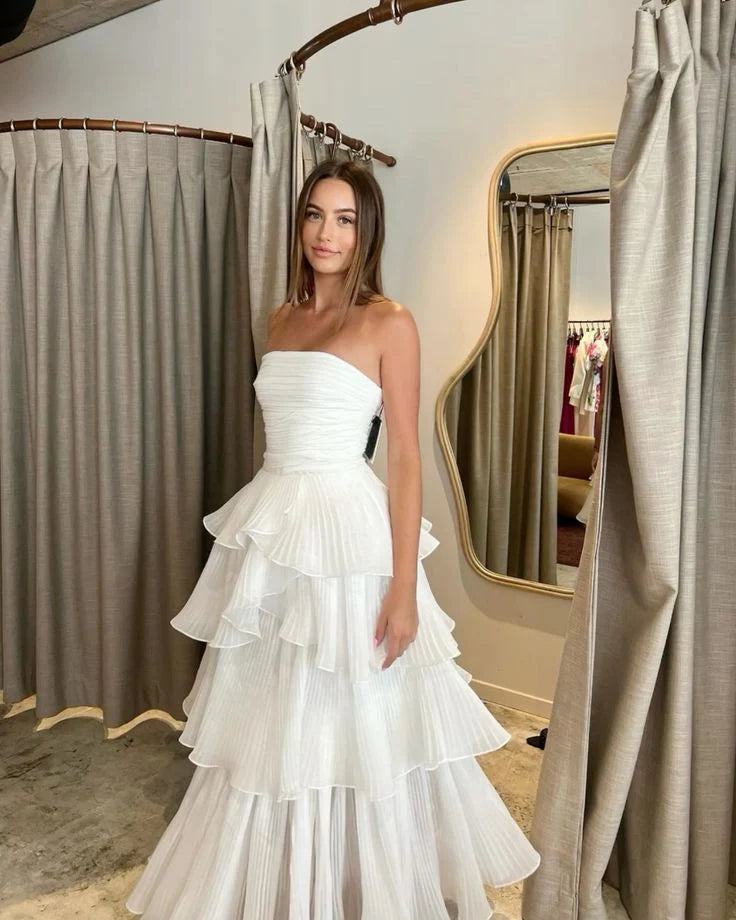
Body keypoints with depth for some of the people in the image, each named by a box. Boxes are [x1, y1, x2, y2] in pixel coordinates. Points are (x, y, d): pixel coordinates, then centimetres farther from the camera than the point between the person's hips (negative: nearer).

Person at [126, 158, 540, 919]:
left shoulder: (390, 323, -6)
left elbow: (405, 457, -10)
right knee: (270, 724, 17)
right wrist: (261, 534, 17)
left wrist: (404, 588, -14)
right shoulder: (281, 320, 12)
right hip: (272, 533, 6)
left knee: (350, 726, 6)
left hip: (347, 533, -6)